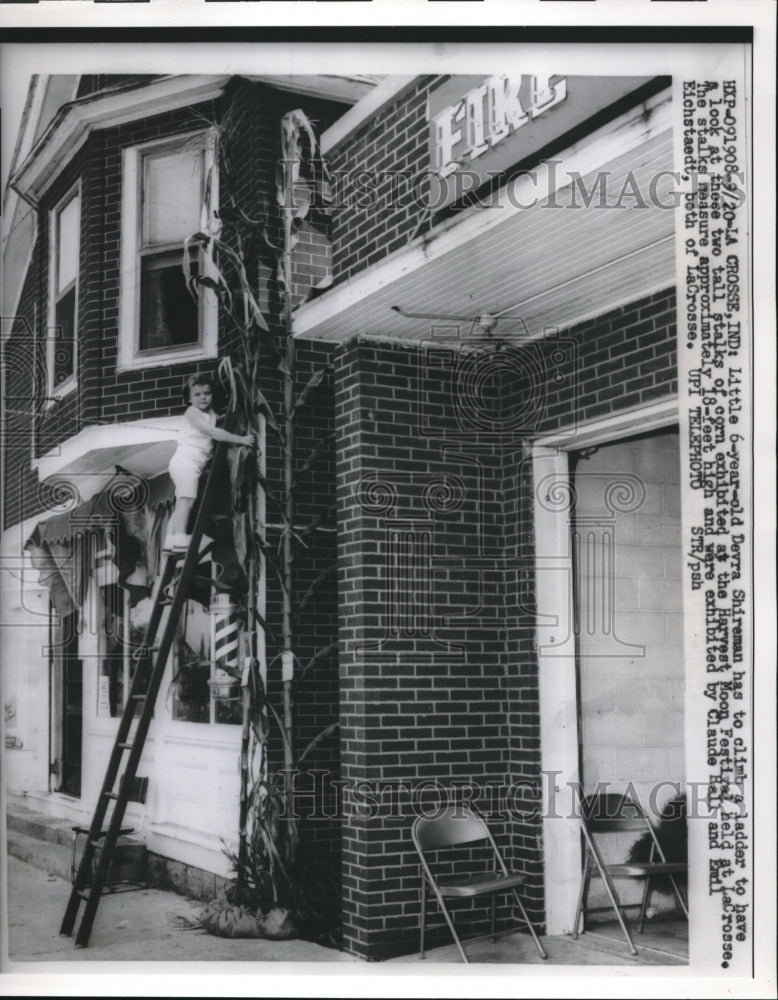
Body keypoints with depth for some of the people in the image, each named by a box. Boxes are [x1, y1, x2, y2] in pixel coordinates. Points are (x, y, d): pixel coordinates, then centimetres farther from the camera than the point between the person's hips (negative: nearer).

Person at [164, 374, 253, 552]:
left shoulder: (212, 415, 16)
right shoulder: (192, 413, -9)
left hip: (195, 463, 9)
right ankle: (180, 541, -23)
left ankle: (170, 542, 9)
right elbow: (213, 433, -18)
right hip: (185, 461, -9)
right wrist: (241, 439, -20)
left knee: (182, 504, 8)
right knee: (186, 500, -16)